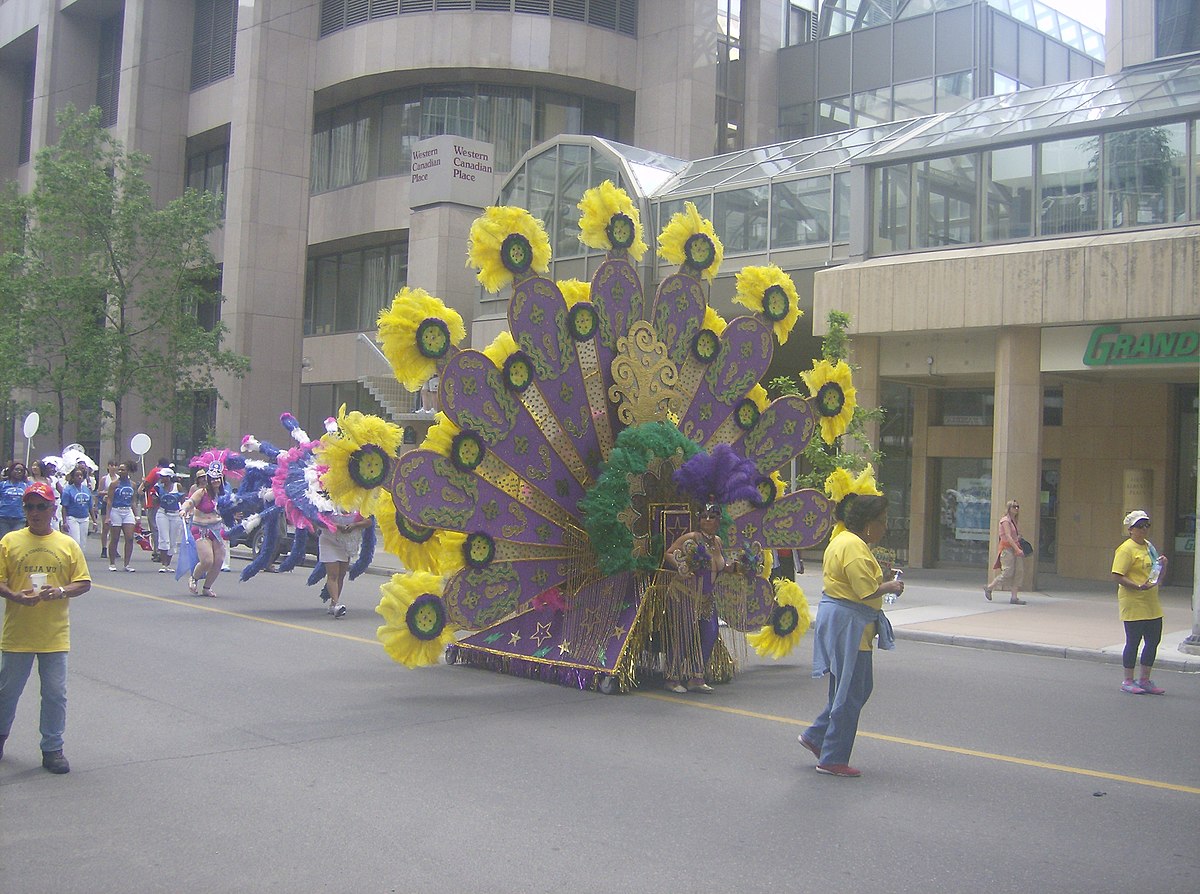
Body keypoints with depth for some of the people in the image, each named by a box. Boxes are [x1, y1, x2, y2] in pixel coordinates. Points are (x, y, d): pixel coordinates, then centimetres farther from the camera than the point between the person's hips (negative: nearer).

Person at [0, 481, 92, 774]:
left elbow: (84, 583, 4)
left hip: (55, 635, 0)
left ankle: (52, 749, 15)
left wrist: (61, 591, -15)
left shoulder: (67, 544, 3)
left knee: (55, 694, 3)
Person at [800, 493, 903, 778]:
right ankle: (832, 760, 7)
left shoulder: (842, 540, 15)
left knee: (860, 687, 18)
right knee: (850, 693, -2)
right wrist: (890, 587, -7)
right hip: (847, 624, -11)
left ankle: (815, 736, 25)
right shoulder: (854, 547, -19)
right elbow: (867, 590, -25)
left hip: (840, 620, 11)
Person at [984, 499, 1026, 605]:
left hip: (1014, 549, 9)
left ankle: (1014, 597, 0)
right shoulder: (1005, 520, -9)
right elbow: (1008, 536, -18)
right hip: (1007, 548, -9)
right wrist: (1017, 549, -23)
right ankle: (989, 588, 7)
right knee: (1007, 573, -10)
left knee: (1019, 571, 0)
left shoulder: (1013, 521, 18)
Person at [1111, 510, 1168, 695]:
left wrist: (1162, 565, 3)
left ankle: (1144, 680, 22)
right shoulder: (1126, 549, -11)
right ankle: (1128, 682, 9)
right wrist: (1137, 586, -27)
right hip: (1133, 605, -8)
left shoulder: (1149, 546, 14)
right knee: (1133, 642, -2)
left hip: (1152, 604, 8)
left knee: (1153, 641, 10)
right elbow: (1117, 576, -17)